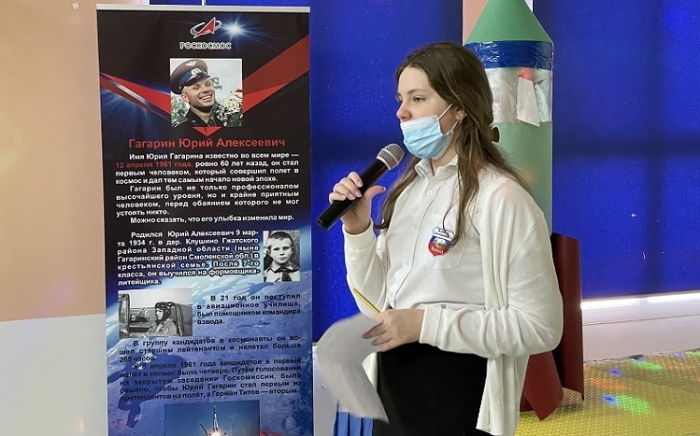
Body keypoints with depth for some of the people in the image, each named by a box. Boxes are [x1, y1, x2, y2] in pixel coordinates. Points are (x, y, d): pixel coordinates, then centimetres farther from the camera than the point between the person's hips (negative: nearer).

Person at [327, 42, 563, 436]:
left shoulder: (501, 198, -16)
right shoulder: (408, 189, 3)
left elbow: (540, 326, -18)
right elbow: (379, 304, 6)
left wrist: (426, 323, -20)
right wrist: (358, 230, -8)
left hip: (458, 396, -6)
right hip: (392, 386, 6)